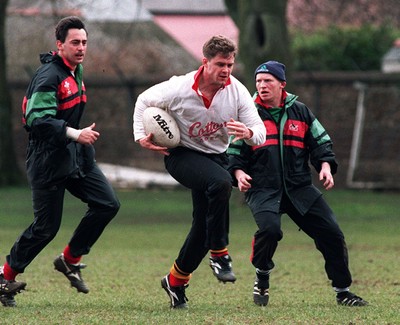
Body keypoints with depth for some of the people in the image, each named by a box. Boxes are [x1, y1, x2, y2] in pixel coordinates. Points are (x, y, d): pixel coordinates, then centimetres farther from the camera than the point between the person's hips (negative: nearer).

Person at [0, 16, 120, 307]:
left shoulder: (76, 71, 11)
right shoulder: (48, 76, -19)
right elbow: (38, 120, -29)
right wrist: (75, 134, -36)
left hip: (76, 156, 8)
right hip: (48, 160, -8)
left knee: (108, 204, -2)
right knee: (46, 227, -4)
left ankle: (70, 260, 12)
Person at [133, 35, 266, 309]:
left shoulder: (237, 91, -13)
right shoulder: (180, 89, -20)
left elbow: (261, 131, -12)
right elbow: (144, 100, -2)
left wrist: (249, 133, -35)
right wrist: (141, 136, -10)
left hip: (216, 157, 5)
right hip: (181, 155, -5)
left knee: (204, 223, 4)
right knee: (221, 182, -34)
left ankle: (176, 281, 25)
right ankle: (219, 254, -24)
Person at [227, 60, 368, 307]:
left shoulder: (300, 112, 11)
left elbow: (321, 143, 16)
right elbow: (233, 153, 7)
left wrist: (325, 166, -2)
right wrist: (238, 173, -11)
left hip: (300, 188, 3)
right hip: (263, 190, -3)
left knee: (332, 233, -3)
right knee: (269, 229, -31)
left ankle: (343, 291, 12)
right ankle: (262, 278, -3)